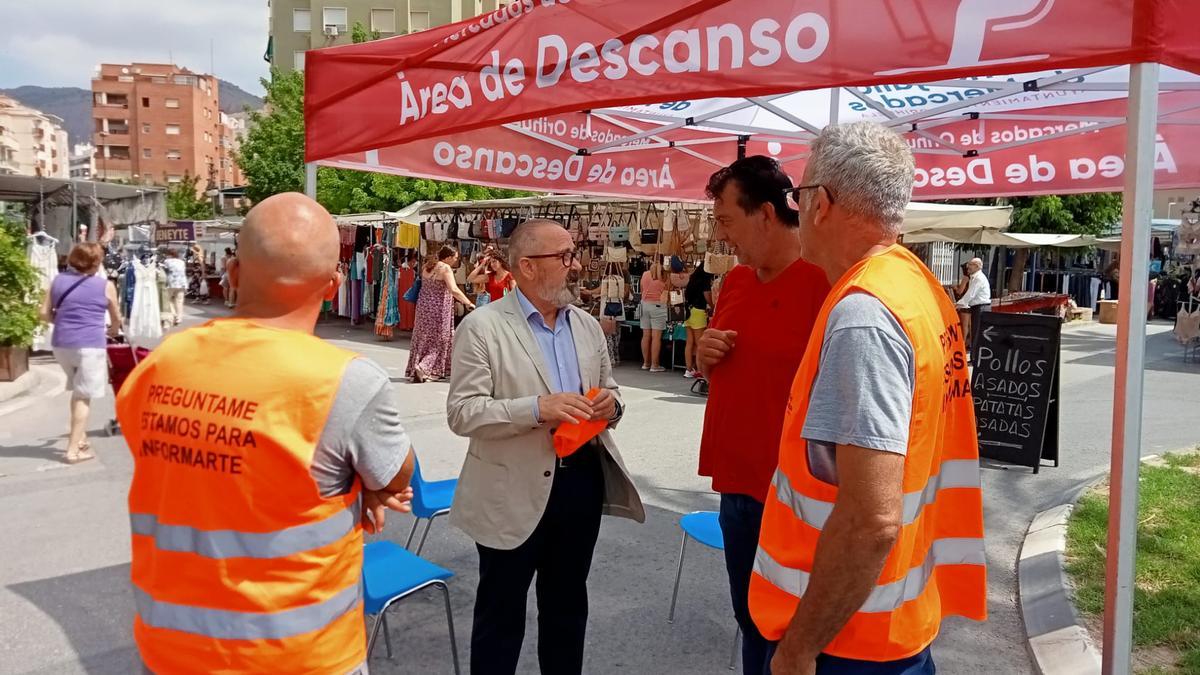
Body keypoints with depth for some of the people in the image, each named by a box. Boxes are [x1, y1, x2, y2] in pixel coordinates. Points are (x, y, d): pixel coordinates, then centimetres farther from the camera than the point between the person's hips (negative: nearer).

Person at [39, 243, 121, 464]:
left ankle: (80, 437, 25)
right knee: (83, 396, -1)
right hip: (90, 345, -5)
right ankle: (74, 449, -2)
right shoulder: (106, 286, 0)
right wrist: (114, 330, 33)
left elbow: (45, 314, 9)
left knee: (78, 392, 22)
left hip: (61, 344, 5)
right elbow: (116, 318, 12)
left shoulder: (58, 281, 10)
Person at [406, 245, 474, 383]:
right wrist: (468, 303, -18)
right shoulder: (446, 268, -14)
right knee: (438, 341, 5)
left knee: (423, 339, 15)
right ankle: (422, 368, -8)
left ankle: (415, 369, 20)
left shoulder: (427, 266, 10)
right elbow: (454, 290, -25)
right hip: (438, 309, -7)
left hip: (423, 306, 7)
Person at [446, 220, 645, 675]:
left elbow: (608, 391, 17)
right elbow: (461, 413, -14)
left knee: (568, 606, 20)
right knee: (501, 612, 10)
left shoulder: (588, 325, 9)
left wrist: (611, 404, -7)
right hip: (514, 492, -5)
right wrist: (537, 409, -27)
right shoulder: (482, 326, -10)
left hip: (583, 480, 6)